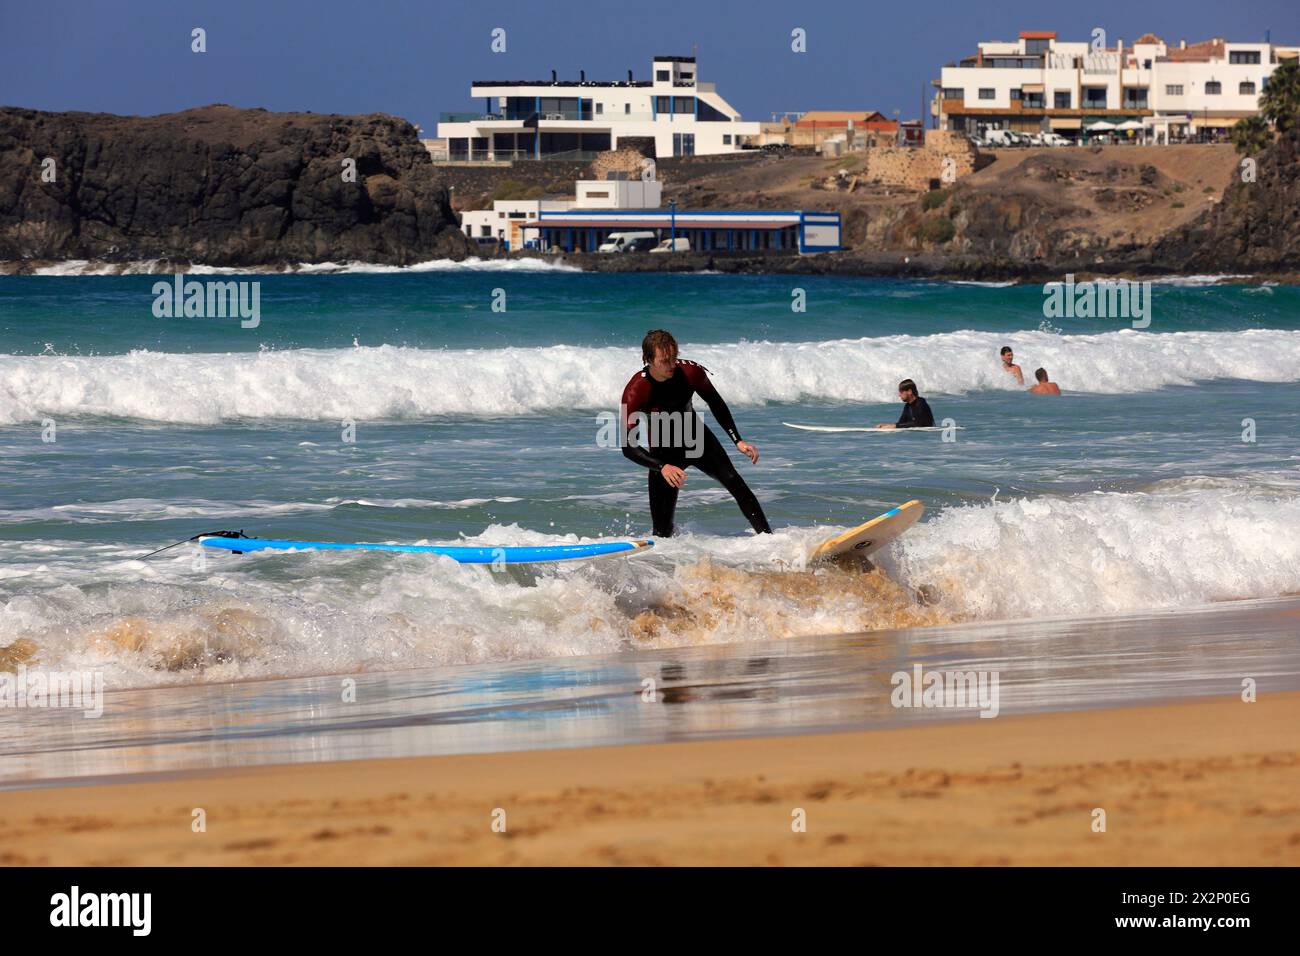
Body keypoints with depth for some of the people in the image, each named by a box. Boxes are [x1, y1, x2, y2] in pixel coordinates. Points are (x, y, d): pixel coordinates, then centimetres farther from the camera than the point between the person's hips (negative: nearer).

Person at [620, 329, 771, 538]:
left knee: (734, 482, -18)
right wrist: (662, 468, -42)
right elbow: (628, 448, -28)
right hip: (663, 452, -2)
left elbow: (716, 404, 1)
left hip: (697, 439, 2)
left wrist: (738, 441, -6)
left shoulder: (689, 372, -20)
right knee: (662, 527, -7)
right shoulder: (635, 392, -28)